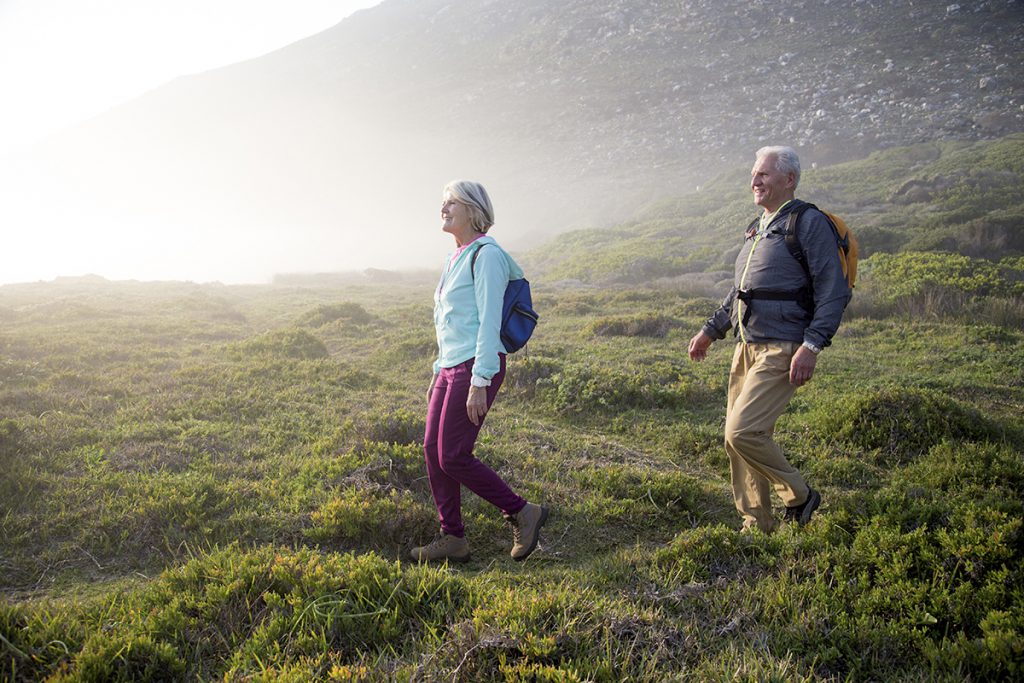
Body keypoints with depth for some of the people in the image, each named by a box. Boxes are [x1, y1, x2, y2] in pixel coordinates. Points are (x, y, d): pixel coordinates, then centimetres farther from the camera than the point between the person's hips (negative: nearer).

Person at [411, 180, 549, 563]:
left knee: (453, 457, -8)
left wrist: (479, 382, -20)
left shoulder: (486, 254, -10)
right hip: (450, 367, 9)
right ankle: (452, 538, 16)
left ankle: (522, 513, 5)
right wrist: (438, 373, 22)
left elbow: (489, 322, -17)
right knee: (433, 450, 7)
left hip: (477, 368, -9)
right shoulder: (456, 259, 18)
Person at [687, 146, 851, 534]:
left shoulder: (810, 224, -7)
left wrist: (812, 345, -21)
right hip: (747, 347, 9)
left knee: (742, 432, -17)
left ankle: (799, 497, 6)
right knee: (738, 437, 7)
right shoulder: (758, 228, 19)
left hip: (781, 350, -9)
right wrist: (710, 331, 26)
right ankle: (757, 525, 20)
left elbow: (833, 293, -13)